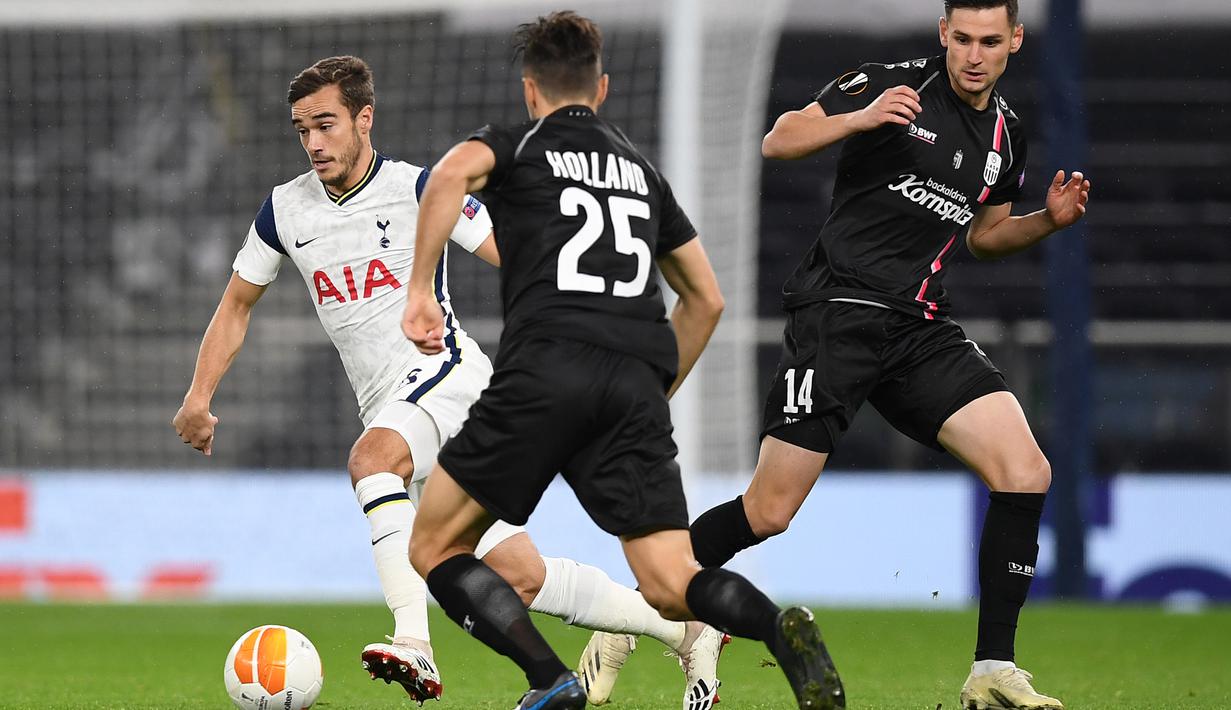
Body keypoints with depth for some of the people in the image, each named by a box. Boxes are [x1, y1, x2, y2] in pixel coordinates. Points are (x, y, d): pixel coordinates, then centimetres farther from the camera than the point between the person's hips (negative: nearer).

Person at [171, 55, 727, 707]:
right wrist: (199, 397, 8)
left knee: (371, 457, -37)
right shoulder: (284, 210, 9)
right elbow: (236, 305, 19)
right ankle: (684, 628, 14)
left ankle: (414, 646, -46)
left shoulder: (419, 189, -6)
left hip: (443, 372, -5)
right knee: (519, 578, -1)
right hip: (387, 407, 5)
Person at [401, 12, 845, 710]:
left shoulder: (518, 146, 15)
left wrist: (420, 291, -9)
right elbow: (706, 300, 32)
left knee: (436, 548, 9)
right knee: (672, 587, 0)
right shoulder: (643, 169, 29)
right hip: (638, 383, 4)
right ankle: (779, 625, -32)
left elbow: (455, 171, -11)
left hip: (546, 370, -4)